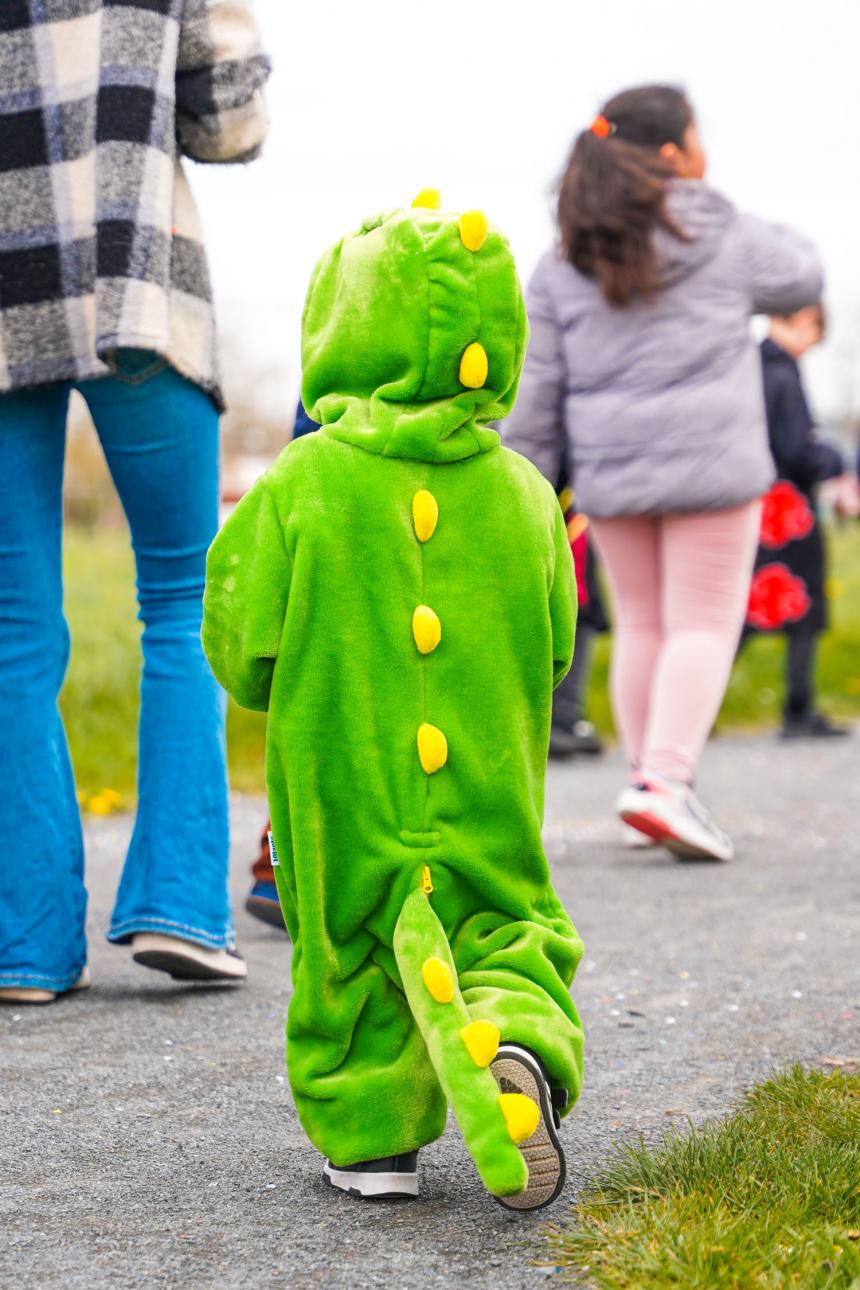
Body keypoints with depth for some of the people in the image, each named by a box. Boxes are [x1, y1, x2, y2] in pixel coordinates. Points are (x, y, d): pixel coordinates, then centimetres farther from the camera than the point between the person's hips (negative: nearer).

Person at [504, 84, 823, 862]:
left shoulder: (564, 266, 6)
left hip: (611, 476, 4)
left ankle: (653, 777, 16)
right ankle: (665, 778, -17)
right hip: (710, 463, -4)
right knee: (703, 623, -2)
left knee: (642, 626, 14)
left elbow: (535, 389, 5)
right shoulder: (724, 238, -2)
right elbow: (802, 279, 16)